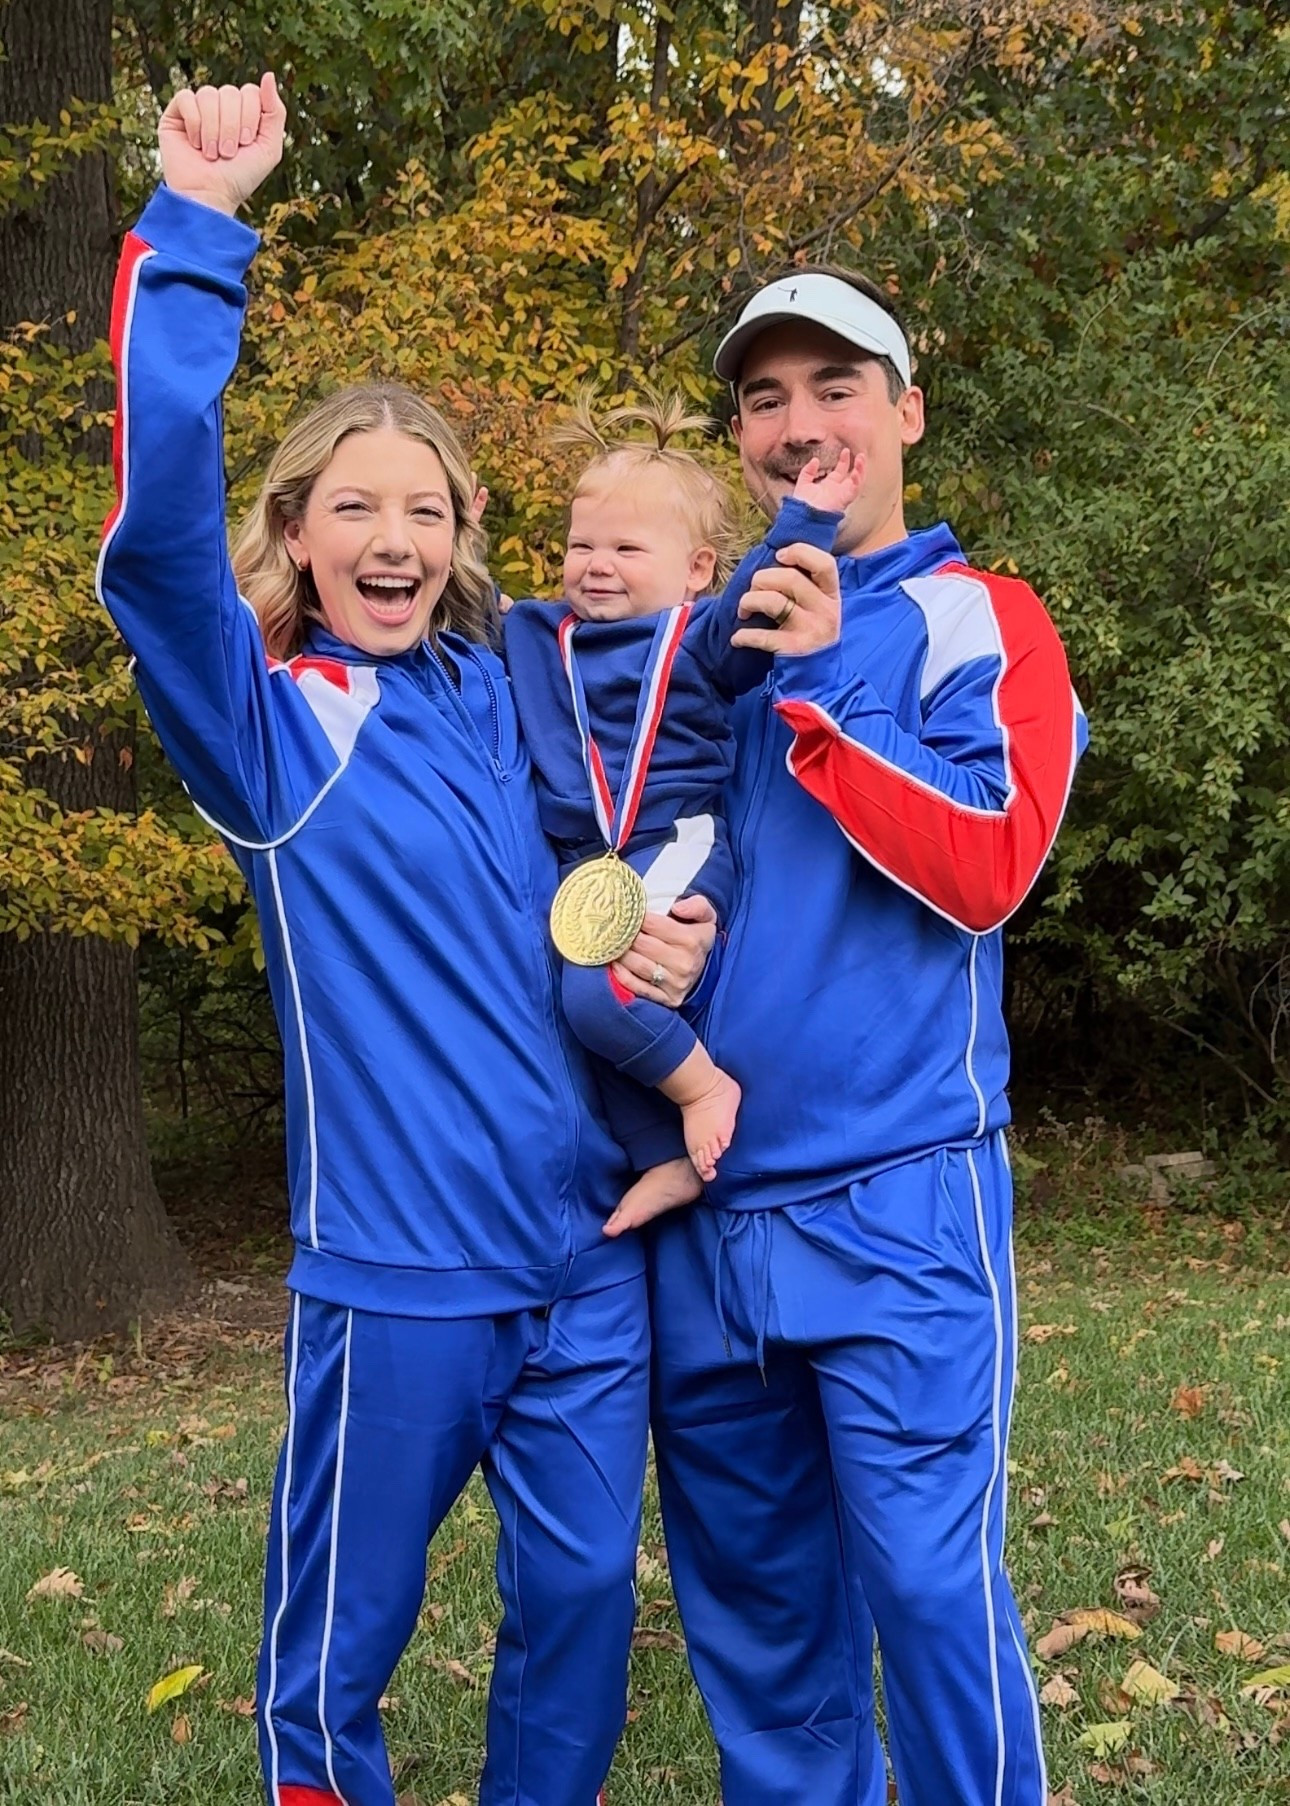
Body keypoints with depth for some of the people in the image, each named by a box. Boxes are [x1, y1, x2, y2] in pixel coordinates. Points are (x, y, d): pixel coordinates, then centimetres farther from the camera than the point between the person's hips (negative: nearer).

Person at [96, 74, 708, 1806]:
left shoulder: (500, 689, 7)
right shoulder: (268, 719, -6)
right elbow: (156, 527, -23)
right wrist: (195, 226, -27)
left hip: (589, 1246, 5)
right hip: (398, 1266, -4)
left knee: (581, 1601, 14)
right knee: (337, 1646, 9)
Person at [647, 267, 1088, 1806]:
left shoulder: (977, 621, -1)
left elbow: (989, 868, -14)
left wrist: (815, 690, -19)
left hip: (897, 1201, -5)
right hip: (703, 1203, 5)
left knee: (928, 1580, -3)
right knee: (747, 1588, 14)